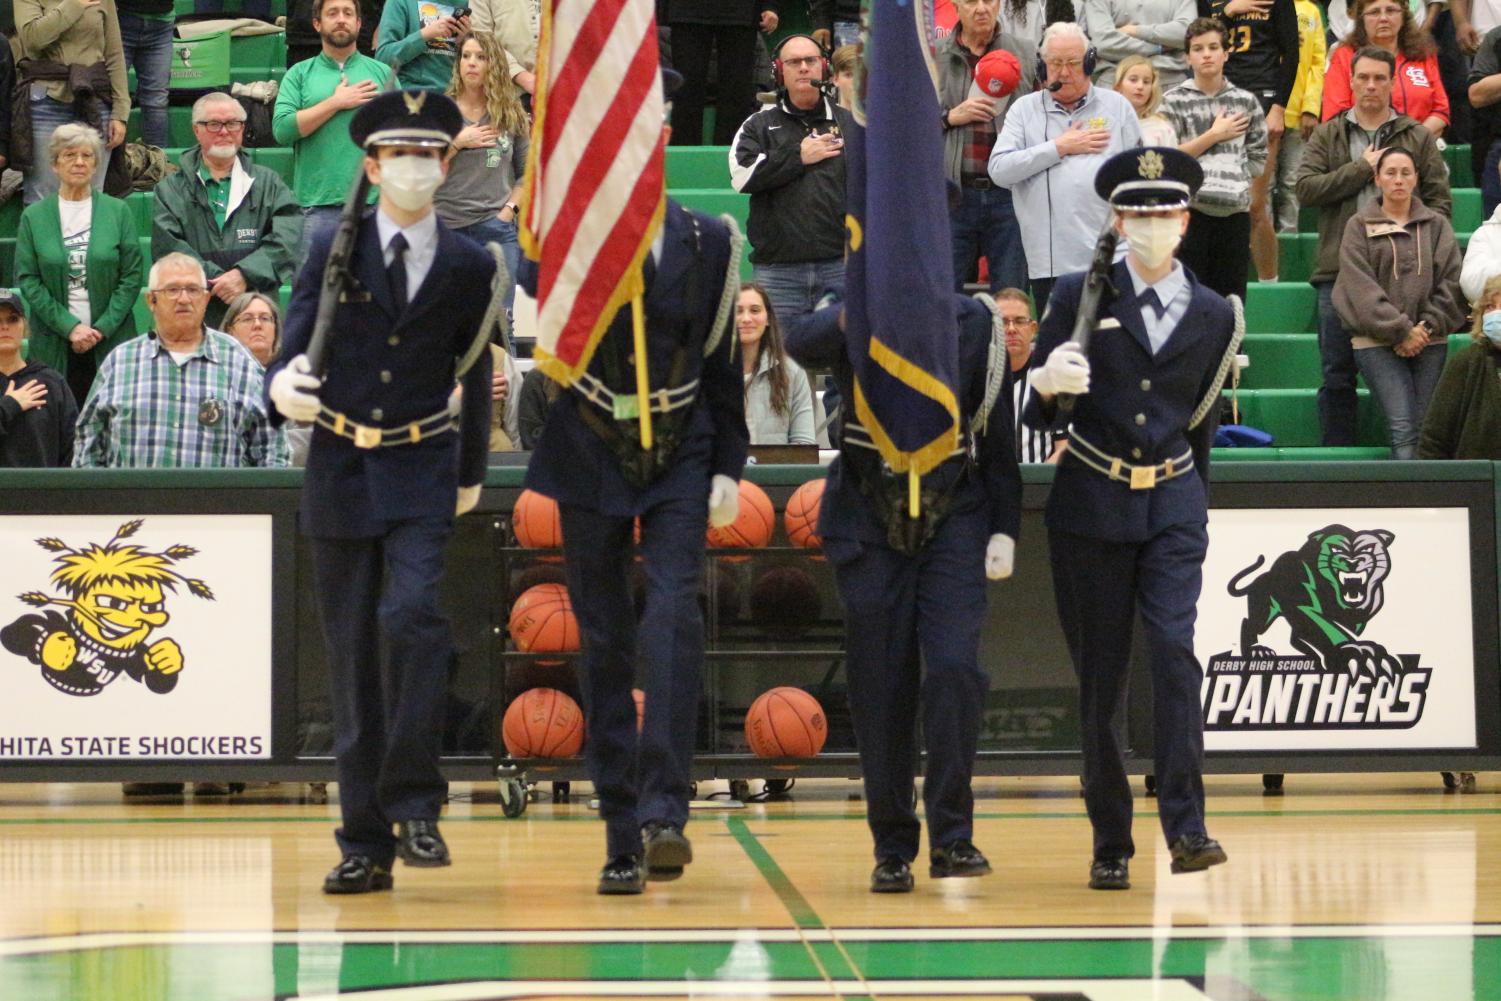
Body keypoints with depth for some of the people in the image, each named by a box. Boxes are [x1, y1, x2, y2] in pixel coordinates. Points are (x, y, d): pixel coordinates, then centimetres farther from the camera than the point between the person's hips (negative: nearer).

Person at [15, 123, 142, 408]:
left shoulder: (118, 211, 6)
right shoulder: (34, 216, 6)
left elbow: (132, 277, 3)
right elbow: (27, 280, 2)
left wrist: (102, 328, -7)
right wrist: (69, 327, -8)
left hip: (110, 339, 0)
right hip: (54, 346, 0)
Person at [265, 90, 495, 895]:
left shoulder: (468, 267, 4)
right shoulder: (332, 251, 3)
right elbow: (291, 354, 0)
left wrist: (470, 473, 21)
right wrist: (284, 388, -23)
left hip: (422, 473, -1)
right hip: (340, 470, 1)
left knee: (414, 615, -24)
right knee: (353, 656, 4)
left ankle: (414, 805, -15)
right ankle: (365, 843, 9)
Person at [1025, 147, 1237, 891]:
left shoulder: (1213, 315, 6)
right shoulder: (1079, 298, 0)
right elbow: (1039, 417, 0)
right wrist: (1047, 386, -22)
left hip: (1173, 507, 1)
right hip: (1091, 507, -1)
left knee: (1175, 649, -17)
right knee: (1099, 675, 2)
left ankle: (1185, 828, -19)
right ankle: (1110, 844, 11)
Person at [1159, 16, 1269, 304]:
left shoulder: (1245, 101, 12)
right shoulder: (1174, 101, 4)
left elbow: (1259, 157, 14)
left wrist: (1235, 187, 5)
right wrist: (1214, 135, -4)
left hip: (1235, 213, 3)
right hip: (1190, 212, -3)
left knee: (1231, 298, 4)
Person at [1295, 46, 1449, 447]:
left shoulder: (1419, 137, 9)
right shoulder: (1326, 136, 11)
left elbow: (1439, 199, 6)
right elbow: (1305, 188, -3)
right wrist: (1362, 168, -7)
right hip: (1340, 272, 1)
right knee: (1337, 375, 5)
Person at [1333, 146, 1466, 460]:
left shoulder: (1437, 226, 13)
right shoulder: (1359, 227, 6)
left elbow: (1451, 282, 7)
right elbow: (1361, 287, -4)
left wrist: (1428, 326, -7)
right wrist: (1400, 331, -11)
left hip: (1429, 341, 3)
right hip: (1377, 342, -3)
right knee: (1404, 428, -15)